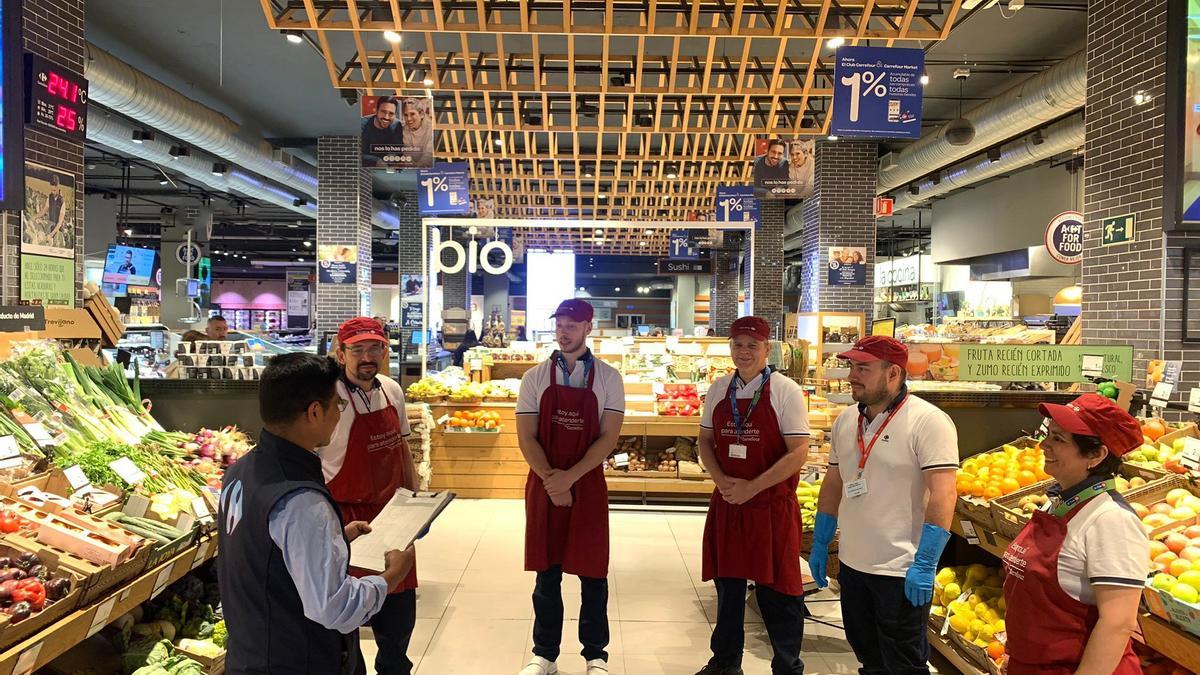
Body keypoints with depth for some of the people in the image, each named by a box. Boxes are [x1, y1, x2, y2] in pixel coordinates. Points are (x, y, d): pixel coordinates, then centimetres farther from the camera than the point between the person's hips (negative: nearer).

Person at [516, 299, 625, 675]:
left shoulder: (608, 378, -2)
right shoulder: (535, 377, 2)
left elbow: (609, 437, -7)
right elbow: (526, 437, -2)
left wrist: (570, 477, -16)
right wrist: (552, 481, -13)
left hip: (588, 485, -1)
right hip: (543, 486, 1)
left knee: (592, 574, 8)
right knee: (547, 573, 10)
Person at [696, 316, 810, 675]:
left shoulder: (785, 390, -10)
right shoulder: (719, 389, 5)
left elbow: (799, 451, -14)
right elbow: (705, 440, 11)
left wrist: (751, 488, -17)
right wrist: (722, 480, -6)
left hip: (772, 507, -4)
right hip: (726, 504, 5)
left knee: (776, 591, 5)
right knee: (727, 583, 17)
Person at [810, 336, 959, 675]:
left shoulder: (928, 421, -15)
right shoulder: (845, 421, 6)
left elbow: (943, 494, -20)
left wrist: (925, 564, -22)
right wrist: (820, 545, 14)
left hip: (902, 572, -6)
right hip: (851, 565, 6)